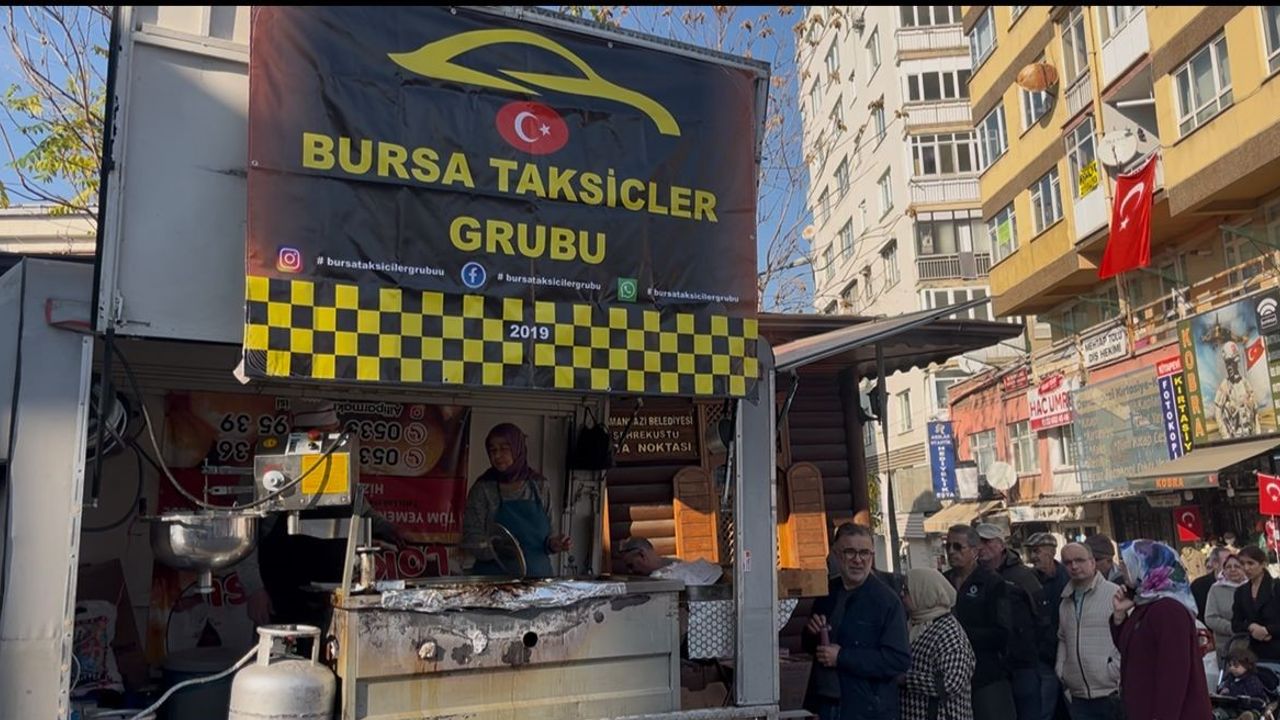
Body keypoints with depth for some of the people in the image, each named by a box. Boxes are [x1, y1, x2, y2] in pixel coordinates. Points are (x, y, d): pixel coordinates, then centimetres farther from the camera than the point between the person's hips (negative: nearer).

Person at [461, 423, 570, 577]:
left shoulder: (541, 487, 4)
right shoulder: (482, 489, -4)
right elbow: (472, 540, -7)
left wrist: (552, 544, -8)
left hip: (537, 575, 2)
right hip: (494, 575, -2)